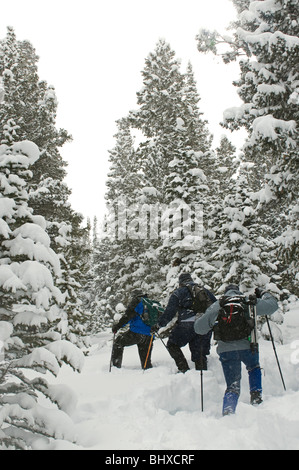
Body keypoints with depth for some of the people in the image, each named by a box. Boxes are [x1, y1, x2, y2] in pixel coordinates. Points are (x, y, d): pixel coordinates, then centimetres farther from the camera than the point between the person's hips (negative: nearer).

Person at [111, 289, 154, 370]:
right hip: (149, 336, 6)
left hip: (136, 332, -6)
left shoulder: (136, 301, 4)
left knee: (118, 342, 11)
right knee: (146, 360, 14)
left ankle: (116, 366, 6)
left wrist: (118, 326, -8)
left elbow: (128, 315, -9)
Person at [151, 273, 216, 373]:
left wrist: (158, 325, 8)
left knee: (172, 344, 13)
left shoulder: (178, 292, 9)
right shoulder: (205, 290, 22)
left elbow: (169, 312, 1)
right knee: (200, 353, 13)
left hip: (188, 324, -4)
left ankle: (184, 369, 2)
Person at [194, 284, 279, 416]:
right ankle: (256, 396, 23)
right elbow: (272, 305, 12)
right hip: (247, 346, 0)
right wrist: (264, 294, 30)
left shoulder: (216, 306, 7)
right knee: (254, 368, 34)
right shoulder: (248, 301, 4)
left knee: (232, 387, 10)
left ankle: (228, 413, -10)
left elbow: (198, 328, 3)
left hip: (225, 350, 1)